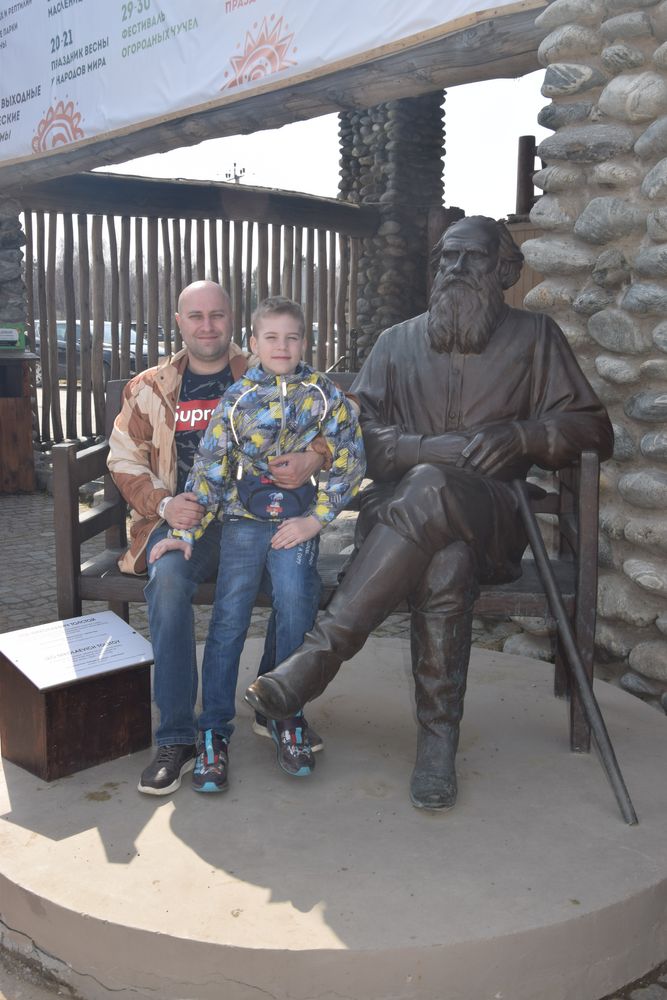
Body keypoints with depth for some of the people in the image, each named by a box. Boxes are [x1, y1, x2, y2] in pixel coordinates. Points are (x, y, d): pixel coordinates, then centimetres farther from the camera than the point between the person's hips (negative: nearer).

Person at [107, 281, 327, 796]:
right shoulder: (149, 388, 13)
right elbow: (124, 459, 12)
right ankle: (177, 737, -23)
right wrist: (163, 504, -8)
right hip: (183, 521, 0)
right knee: (168, 579, -33)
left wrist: (313, 458, -20)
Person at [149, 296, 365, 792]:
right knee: (230, 616, -7)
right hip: (244, 517, 1)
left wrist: (316, 519, -8)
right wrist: (186, 531, -4)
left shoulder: (324, 394, 3)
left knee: (295, 597, -19)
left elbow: (350, 461, 0)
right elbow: (209, 468, 3)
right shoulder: (237, 399, 4)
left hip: (297, 518, 0)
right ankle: (214, 728, 4)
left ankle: (288, 713, 1)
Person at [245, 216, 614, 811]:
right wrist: (426, 447, -12)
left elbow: (593, 428, 10)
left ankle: (319, 655, -36)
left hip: (491, 517, -1)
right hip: (397, 511, 1)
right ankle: (438, 740, -30)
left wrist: (520, 434, -10)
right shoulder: (399, 341, 20)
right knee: (445, 560, -37)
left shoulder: (534, 336, 16)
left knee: (431, 488, -38)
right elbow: (358, 431, 7)